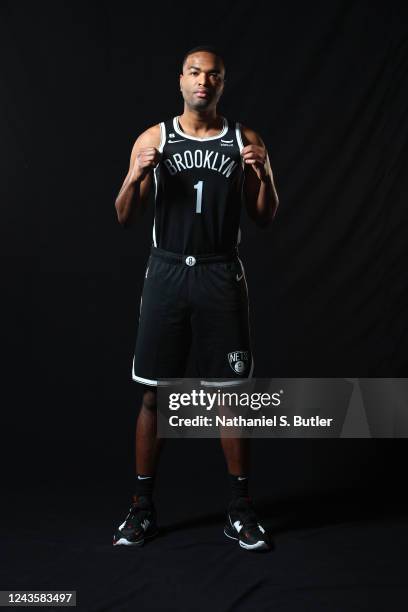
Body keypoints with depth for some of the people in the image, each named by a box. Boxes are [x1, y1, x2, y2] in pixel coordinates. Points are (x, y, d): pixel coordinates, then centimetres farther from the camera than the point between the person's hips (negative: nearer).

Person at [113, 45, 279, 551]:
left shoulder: (245, 140, 6)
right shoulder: (153, 139, 5)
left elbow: (264, 219, 8)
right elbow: (125, 219, 5)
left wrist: (265, 175, -10)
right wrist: (135, 178, -14)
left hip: (222, 276, 0)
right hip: (167, 273, 0)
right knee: (153, 394, 4)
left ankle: (240, 509, 16)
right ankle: (142, 507, 18)